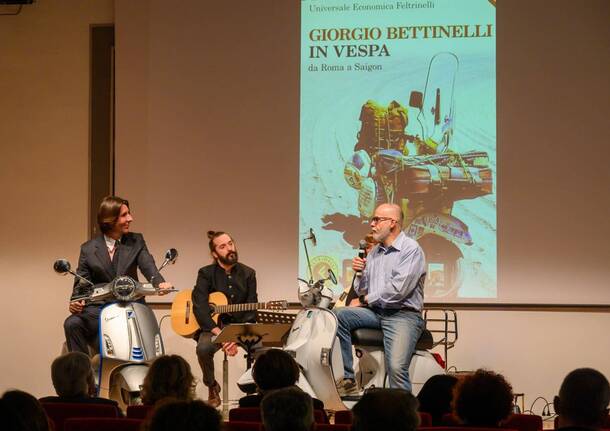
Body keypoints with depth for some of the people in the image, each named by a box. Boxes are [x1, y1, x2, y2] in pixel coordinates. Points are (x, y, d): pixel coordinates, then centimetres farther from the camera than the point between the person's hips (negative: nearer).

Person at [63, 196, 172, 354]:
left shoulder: (136, 242, 10)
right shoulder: (88, 249, 8)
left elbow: (148, 265, -7)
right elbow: (81, 282, 4)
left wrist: (159, 282, -30)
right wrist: (76, 301, -18)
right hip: (98, 309, 0)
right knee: (72, 323, -26)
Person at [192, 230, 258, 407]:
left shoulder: (248, 273, 6)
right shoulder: (206, 273, 0)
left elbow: (251, 310, -1)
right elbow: (200, 308, -11)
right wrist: (219, 334, -23)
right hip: (213, 326, -1)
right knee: (203, 348, -34)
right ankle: (212, 387, -5)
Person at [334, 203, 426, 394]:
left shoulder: (411, 249, -6)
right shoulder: (374, 253, 18)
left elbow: (399, 289, -15)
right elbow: (362, 292, 19)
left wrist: (369, 299, -4)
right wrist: (359, 273, -1)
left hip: (403, 315, -7)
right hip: (375, 313, 7)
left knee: (396, 368, -25)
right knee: (339, 315, -16)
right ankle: (348, 378, -15)